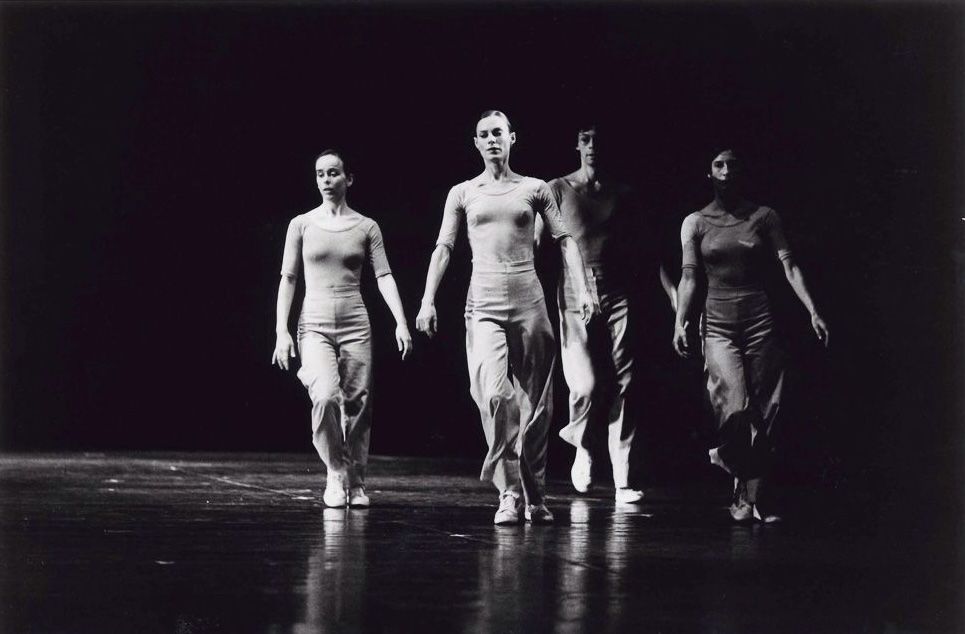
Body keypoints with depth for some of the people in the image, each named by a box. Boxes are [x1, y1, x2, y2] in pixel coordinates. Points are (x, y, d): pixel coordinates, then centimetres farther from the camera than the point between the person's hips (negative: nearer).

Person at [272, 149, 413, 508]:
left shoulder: (366, 227, 7)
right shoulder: (302, 225, 6)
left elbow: (383, 276, 1)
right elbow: (288, 279, 7)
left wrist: (401, 322, -11)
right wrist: (281, 332, 0)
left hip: (355, 324, 1)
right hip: (315, 324, -1)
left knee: (357, 404, 0)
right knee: (325, 397, -23)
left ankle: (355, 482, 15)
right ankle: (336, 472, -4)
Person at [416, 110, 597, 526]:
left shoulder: (534, 189, 10)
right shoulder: (463, 194, 11)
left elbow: (564, 239, 8)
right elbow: (444, 248, 7)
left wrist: (582, 289, -3)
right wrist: (428, 300, -2)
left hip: (528, 303, 1)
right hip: (484, 305, -1)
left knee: (536, 403, 3)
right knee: (494, 395, -19)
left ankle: (534, 496, 15)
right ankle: (508, 493, -14)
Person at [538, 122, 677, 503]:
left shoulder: (623, 196, 13)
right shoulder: (558, 190, 7)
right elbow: (537, 244, 3)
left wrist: (672, 291, 6)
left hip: (617, 298, 2)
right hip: (574, 298, -2)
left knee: (622, 387, -4)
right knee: (585, 385, -15)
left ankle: (622, 482, -3)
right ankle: (581, 445, 18)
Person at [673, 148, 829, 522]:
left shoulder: (764, 217, 6)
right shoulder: (695, 223, 6)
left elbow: (788, 267, 1)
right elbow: (688, 276, 1)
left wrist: (813, 312, -9)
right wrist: (680, 322, -12)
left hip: (759, 321, 1)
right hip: (718, 323, -1)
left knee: (764, 412, 0)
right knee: (735, 407, -17)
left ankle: (753, 496, 8)